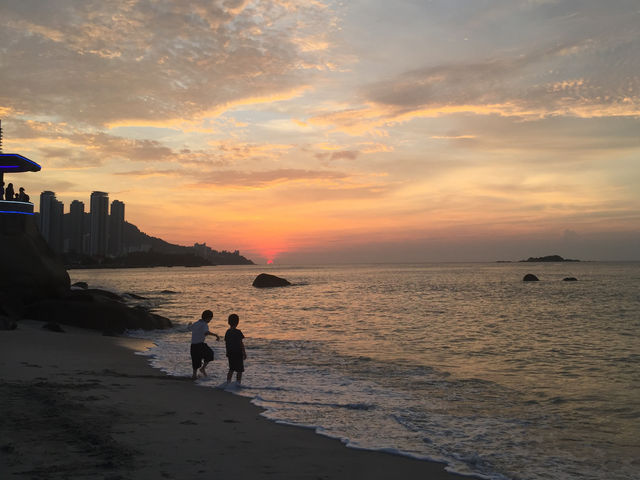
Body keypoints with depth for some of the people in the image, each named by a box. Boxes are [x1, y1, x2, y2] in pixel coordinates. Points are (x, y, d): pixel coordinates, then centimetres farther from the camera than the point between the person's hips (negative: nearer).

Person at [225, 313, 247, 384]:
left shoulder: (227, 332, 4)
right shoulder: (238, 332, -14)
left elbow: (226, 343, 10)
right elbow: (241, 344, -13)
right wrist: (244, 353, -6)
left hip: (230, 353, 6)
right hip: (238, 353, -6)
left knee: (231, 369, 18)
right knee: (239, 370, 3)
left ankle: (228, 382, 16)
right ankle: (238, 382, 1)